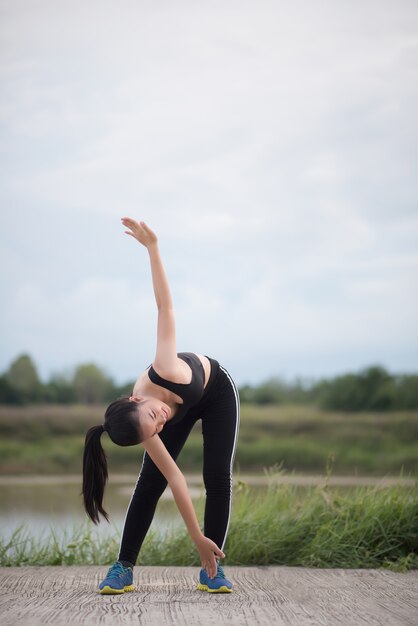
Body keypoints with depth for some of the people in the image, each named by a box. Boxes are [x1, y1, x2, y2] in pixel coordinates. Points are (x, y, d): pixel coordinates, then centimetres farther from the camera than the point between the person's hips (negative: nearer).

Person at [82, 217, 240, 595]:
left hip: (217, 391, -1)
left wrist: (152, 247, -45)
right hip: (184, 404, 1)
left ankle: (212, 569, -3)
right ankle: (124, 568, 1)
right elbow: (175, 479, -31)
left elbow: (165, 308, -40)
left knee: (218, 478, -10)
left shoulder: (164, 373, -45)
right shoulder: (148, 426, -35)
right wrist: (198, 539, -30)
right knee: (151, 480, -8)